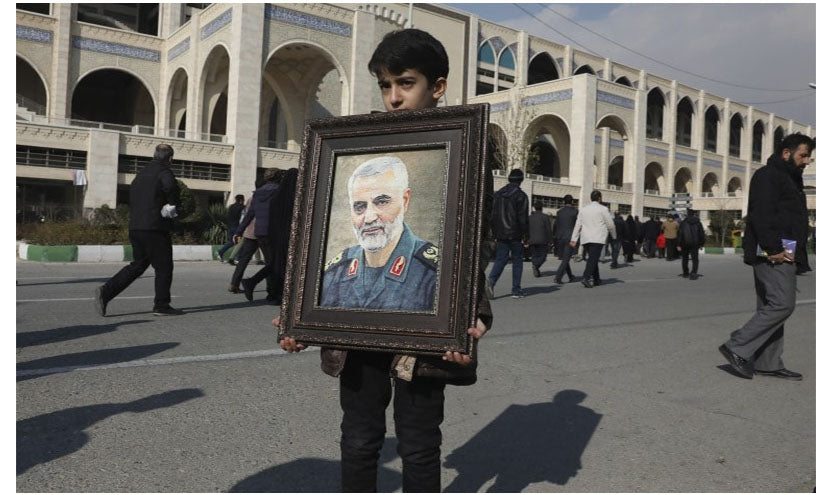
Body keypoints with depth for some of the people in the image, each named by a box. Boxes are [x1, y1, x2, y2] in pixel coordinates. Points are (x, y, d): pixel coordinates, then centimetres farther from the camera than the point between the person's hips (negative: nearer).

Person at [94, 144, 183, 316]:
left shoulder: (141, 173, 19)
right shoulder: (164, 171, -7)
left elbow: (132, 200, 25)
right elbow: (171, 186, -30)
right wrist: (175, 206, -12)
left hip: (135, 227, 8)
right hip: (155, 228, -8)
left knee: (138, 265, 15)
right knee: (163, 266, 3)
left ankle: (106, 291, 3)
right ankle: (161, 306, 7)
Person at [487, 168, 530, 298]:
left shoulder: (498, 194, 10)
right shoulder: (521, 195, -9)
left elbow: (493, 215, 12)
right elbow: (523, 218, -12)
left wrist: (495, 234, 16)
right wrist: (525, 235, -7)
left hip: (501, 235, 5)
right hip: (515, 235, -5)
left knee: (500, 259, 7)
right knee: (517, 261, 6)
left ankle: (491, 280, -17)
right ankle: (516, 290, 8)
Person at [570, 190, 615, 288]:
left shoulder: (583, 209, 13)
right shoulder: (603, 209, -1)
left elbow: (577, 225, 8)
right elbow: (610, 224, 1)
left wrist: (574, 239, 6)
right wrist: (614, 235, 18)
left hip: (585, 239, 5)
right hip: (597, 238, -5)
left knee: (593, 258, 16)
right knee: (593, 259, -11)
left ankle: (596, 279, 22)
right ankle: (586, 278, -25)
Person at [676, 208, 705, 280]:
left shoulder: (683, 223, -4)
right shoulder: (698, 223, 3)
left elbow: (679, 234, -8)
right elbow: (702, 234, 6)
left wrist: (678, 245, -8)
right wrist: (701, 244, 13)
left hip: (685, 244, 0)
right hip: (695, 244, 0)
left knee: (685, 259, 15)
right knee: (695, 259, -2)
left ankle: (685, 273, 24)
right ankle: (693, 273, -21)